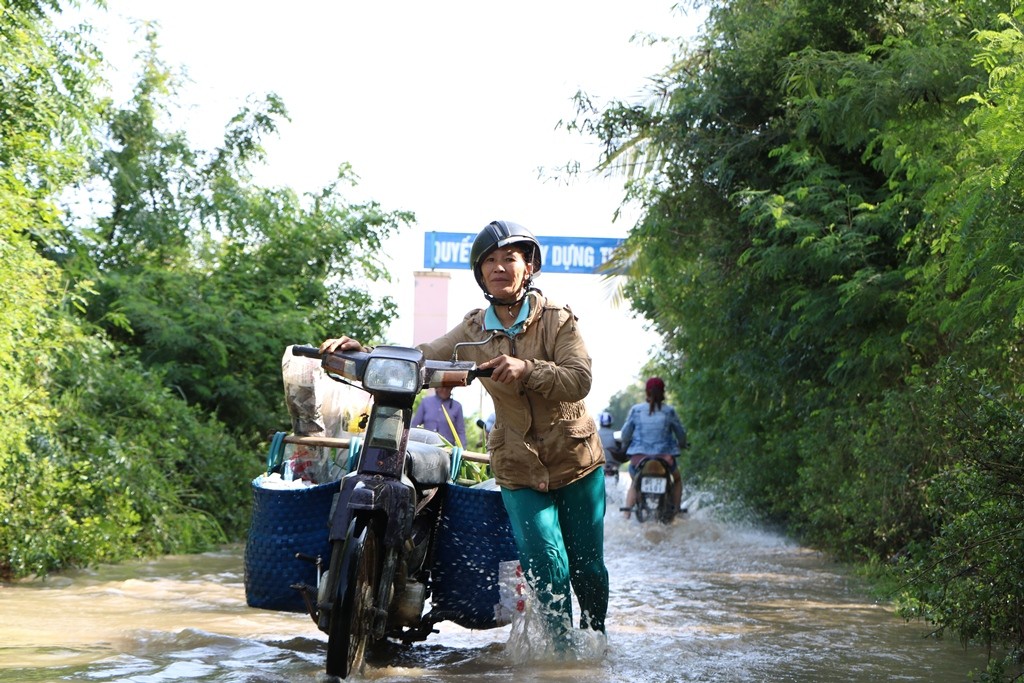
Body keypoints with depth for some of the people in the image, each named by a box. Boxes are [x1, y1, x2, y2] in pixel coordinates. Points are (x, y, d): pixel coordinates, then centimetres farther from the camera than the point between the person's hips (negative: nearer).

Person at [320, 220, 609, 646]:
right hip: (519, 468, 1)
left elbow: (579, 380, -18)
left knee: (588, 566, 8)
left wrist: (527, 369, -34)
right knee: (546, 568, -11)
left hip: (576, 461, -1)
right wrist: (360, 352, -12)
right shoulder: (474, 331, 3)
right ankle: (560, 650, 6)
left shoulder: (558, 319, -6)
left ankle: (595, 637, 33)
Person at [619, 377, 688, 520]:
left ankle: (627, 513, 11)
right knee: (677, 479, 30)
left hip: (639, 455, 1)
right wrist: (682, 444, 30)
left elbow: (626, 432, 4)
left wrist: (624, 446, 25)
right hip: (665, 456, -1)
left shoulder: (635, 410, 0)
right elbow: (680, 432, 8)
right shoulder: (669, 411, -1)